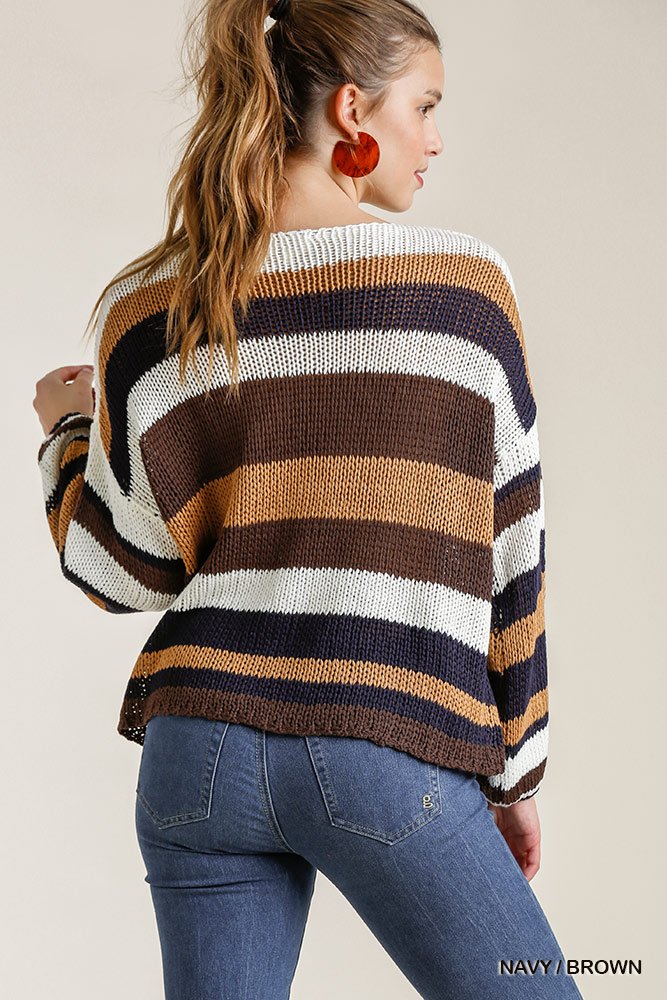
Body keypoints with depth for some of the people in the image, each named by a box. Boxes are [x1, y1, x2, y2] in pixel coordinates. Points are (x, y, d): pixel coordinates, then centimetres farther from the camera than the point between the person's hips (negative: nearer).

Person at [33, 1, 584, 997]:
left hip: (204, 750, 4)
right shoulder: (465, 279, -3)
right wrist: (516, 770, 9)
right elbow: (509, 551, 0)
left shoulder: (151, 307, 2)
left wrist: (69, 427, 22)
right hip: (389, 751, -3)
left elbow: (116, 566, 3)